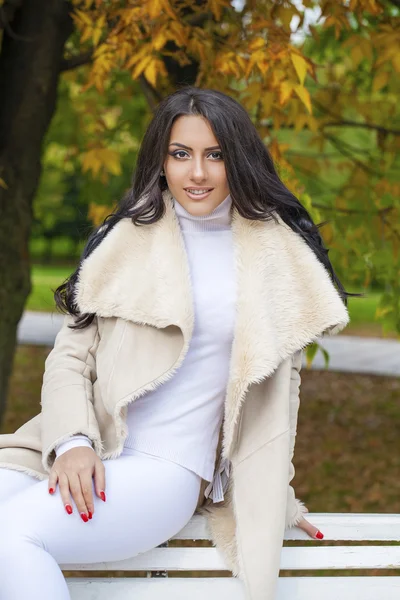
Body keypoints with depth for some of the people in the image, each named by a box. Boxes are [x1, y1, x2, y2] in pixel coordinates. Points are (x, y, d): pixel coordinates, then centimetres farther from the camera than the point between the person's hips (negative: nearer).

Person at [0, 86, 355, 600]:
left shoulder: (279, 256, 9)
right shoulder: (126, 239, 10)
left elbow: (282, 381, 17)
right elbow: (69, 355, 6)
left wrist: (275, 496, 19)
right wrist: (73, 441, -12)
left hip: (169, 468, -2)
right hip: (80, 456, 2)